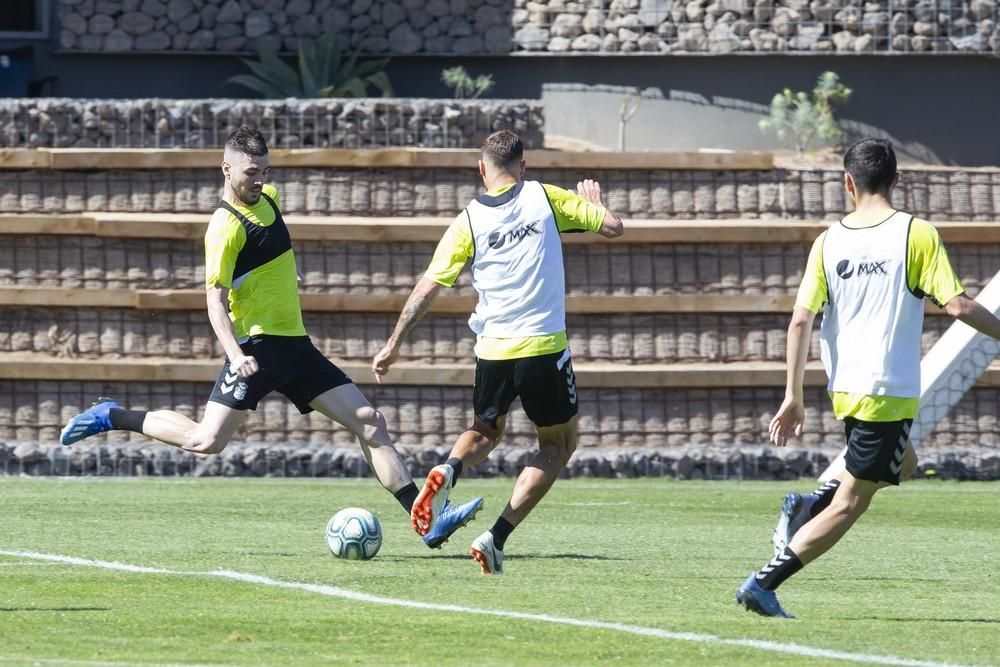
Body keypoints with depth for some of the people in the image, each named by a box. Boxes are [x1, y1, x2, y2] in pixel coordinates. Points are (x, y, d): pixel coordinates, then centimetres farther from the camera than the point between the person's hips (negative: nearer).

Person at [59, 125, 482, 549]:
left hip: (294, 346, 8)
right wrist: (235, 353, -32)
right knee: (207, 442, -16)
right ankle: (113, 418, 5)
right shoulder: (225, 226, -15)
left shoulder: (268, 198, 11)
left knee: (370, 423, -1)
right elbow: (216, 299, -20)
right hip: (257, 345, -8)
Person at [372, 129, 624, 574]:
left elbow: (427, 287, 0)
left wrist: (393, 345, 8)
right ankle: (497, 538, 2)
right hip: (545, 346, -2)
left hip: (493, 349, 2)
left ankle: (448, 471, -8)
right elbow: (613, 227, 3)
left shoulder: (468, 222, 2)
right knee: (559, 444, 17)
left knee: (486, 432, 28)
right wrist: (592, 202, 25)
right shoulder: (545, 198, 0)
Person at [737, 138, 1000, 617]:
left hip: (844, 390, 6)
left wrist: (793, 397, 3)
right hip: (890, 393, -6)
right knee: (850, 504, 2)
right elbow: (957, 305, -13)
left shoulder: (829, 241, 3)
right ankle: (765, 585, -7)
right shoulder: (917, 235, -8)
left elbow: (801, 321, -1)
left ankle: (810, 506, 10)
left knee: (902, 464, 30)